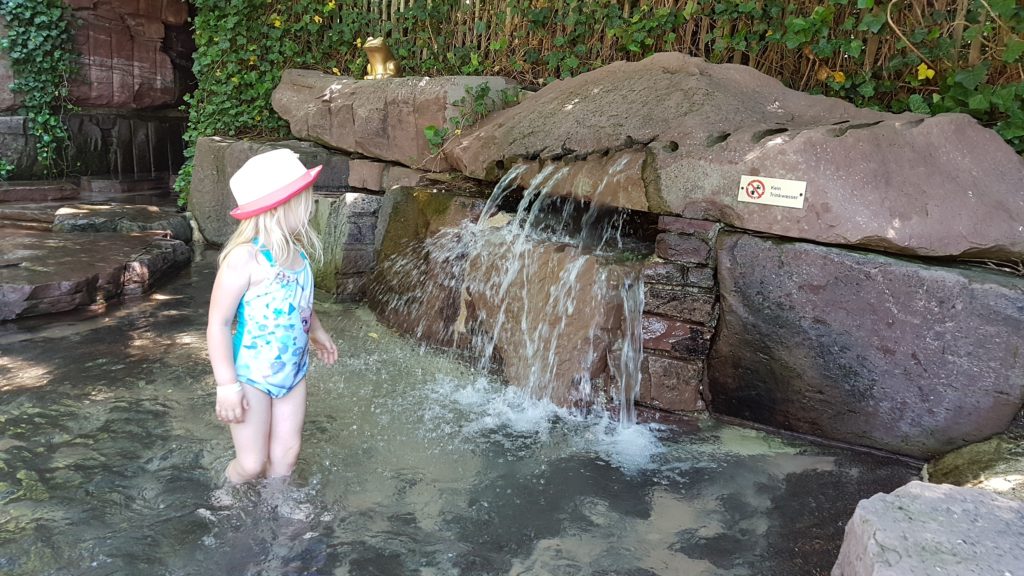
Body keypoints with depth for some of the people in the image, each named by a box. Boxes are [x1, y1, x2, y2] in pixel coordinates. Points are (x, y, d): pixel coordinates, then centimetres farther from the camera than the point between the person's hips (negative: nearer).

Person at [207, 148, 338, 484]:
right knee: (251, 464, 3)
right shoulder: (245, 257, -22)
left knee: (286, 454, 11)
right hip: (251, 378, -6)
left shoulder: (297, 252, 1)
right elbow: (218, 322, -20)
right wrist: (227, 384, -22)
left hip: (293, 371, 7)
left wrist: (317, 331, 36)